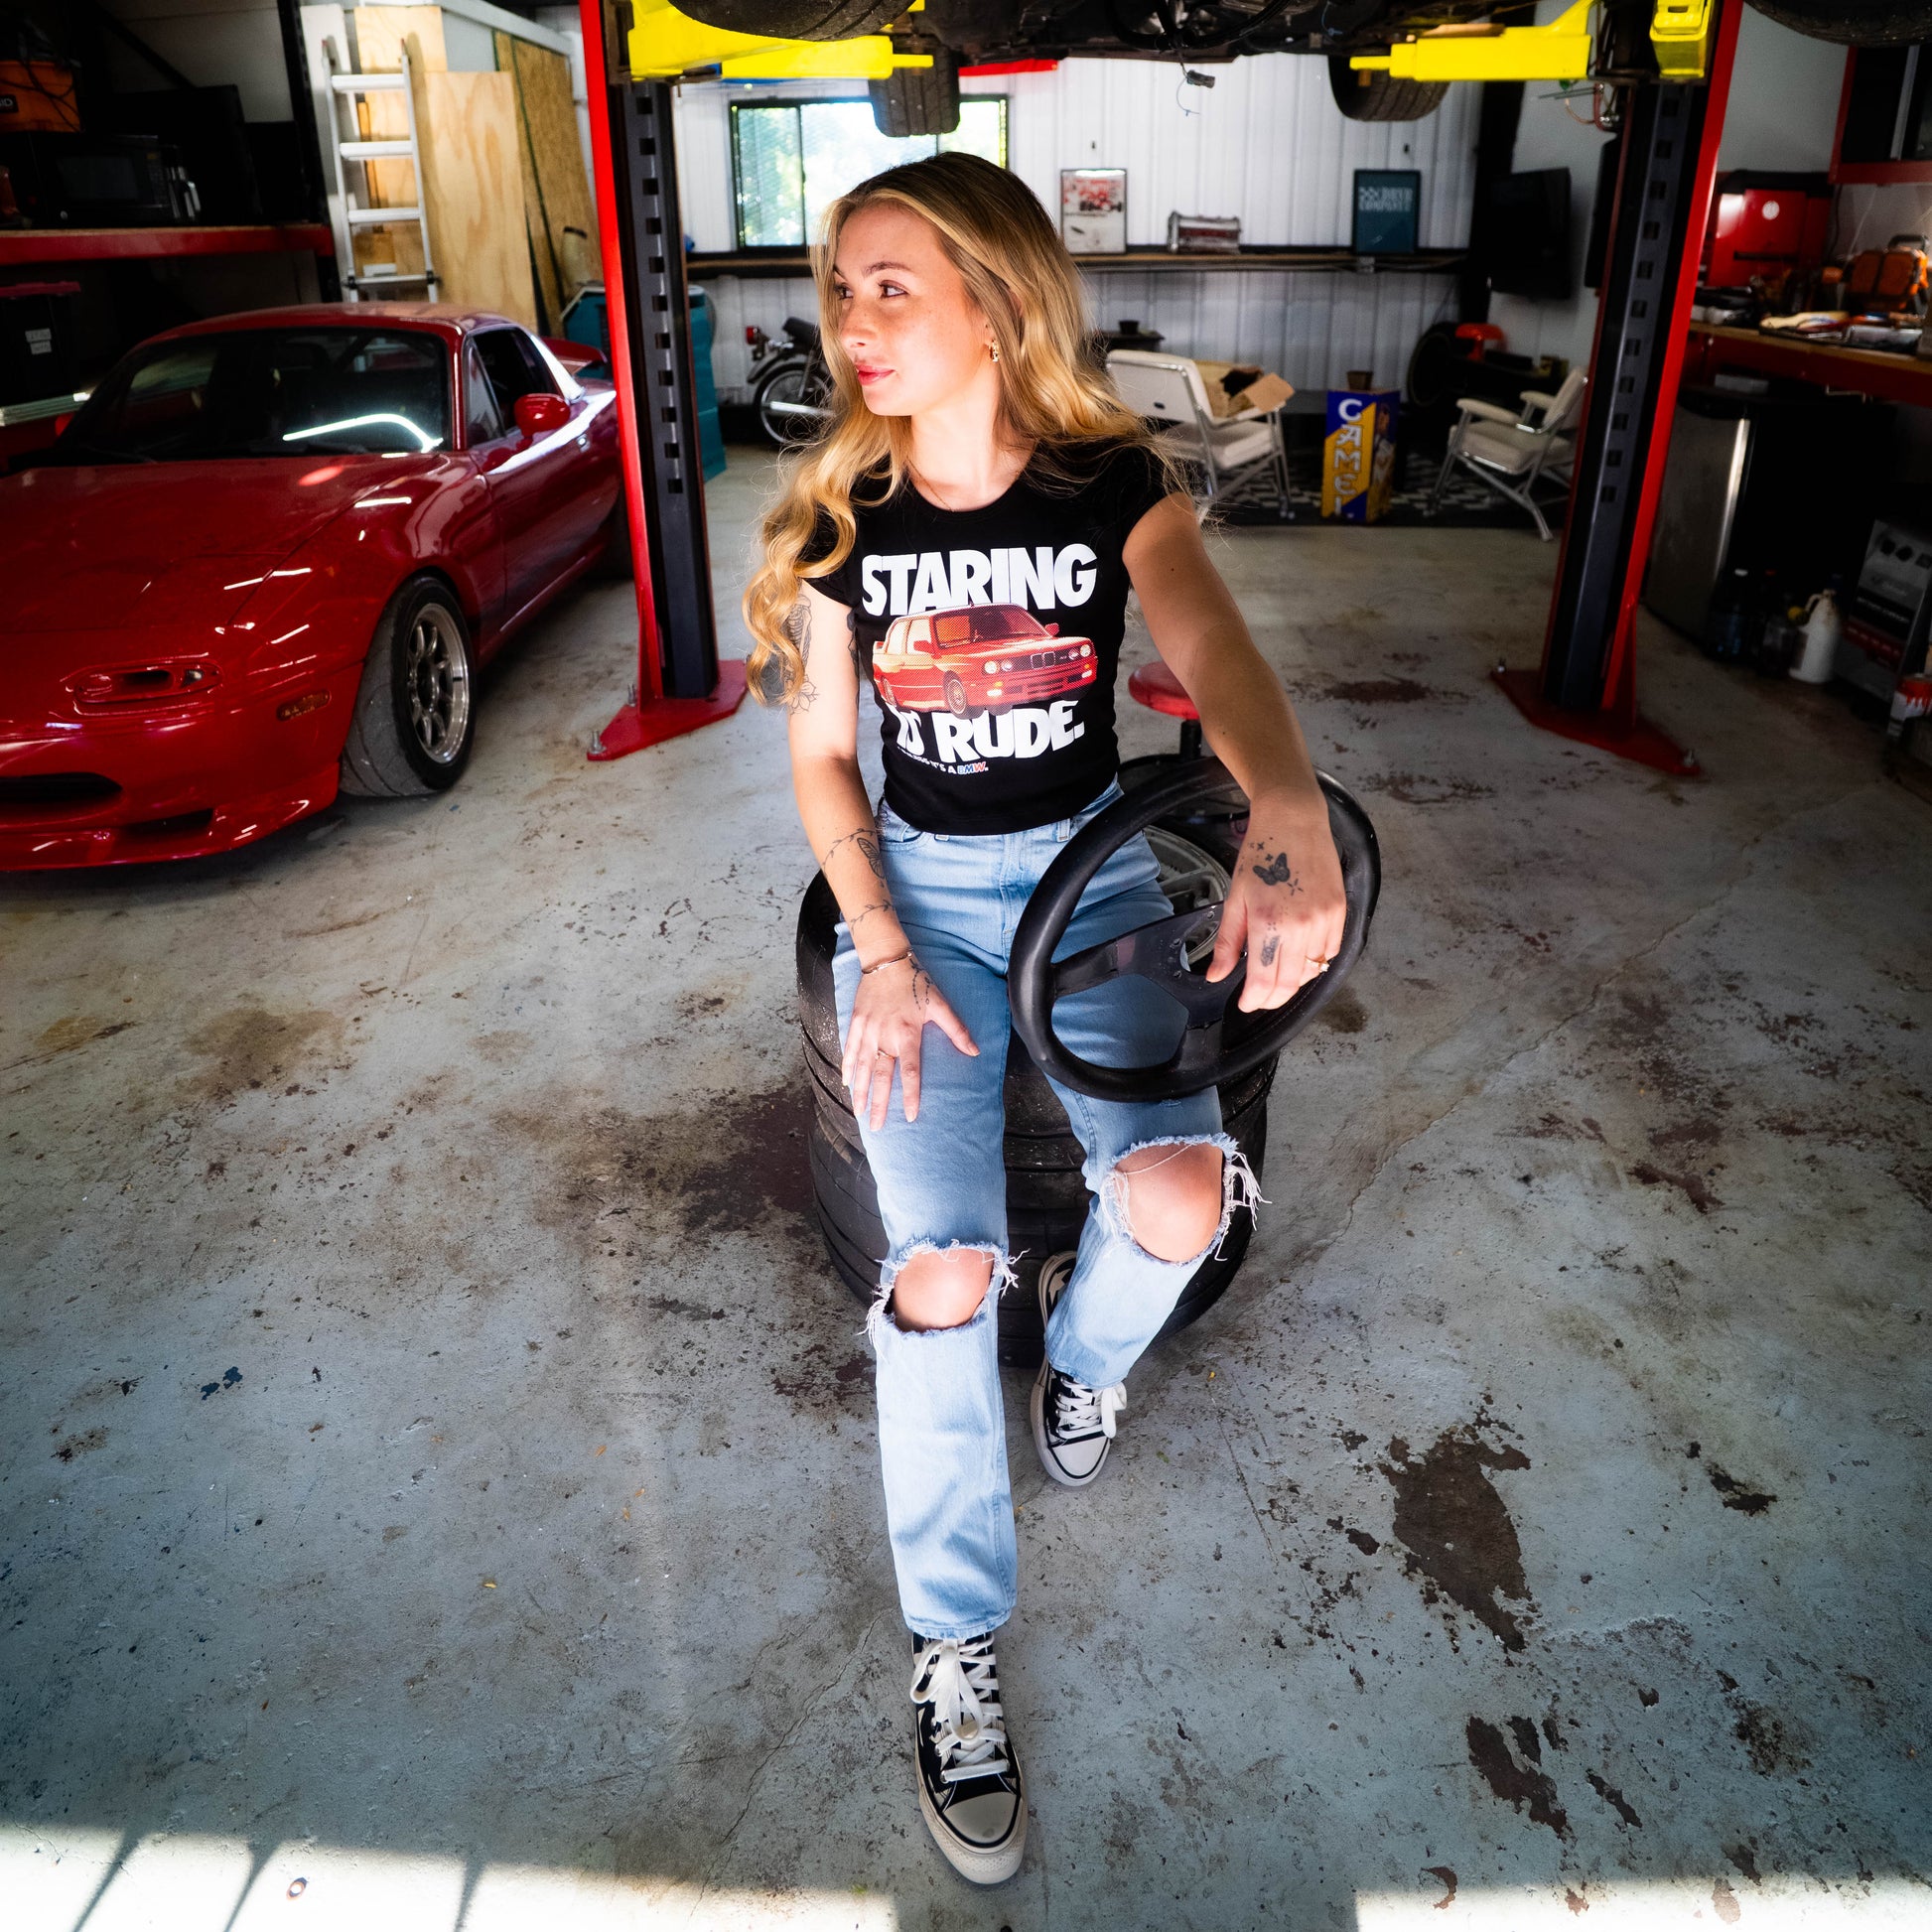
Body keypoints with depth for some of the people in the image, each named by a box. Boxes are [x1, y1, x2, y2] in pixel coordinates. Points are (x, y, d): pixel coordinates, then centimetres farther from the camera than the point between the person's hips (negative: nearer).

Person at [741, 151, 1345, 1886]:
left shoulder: (1117, 489, -5)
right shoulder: (839, 513, -1)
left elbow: (1217, 652, -23)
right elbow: (820, 753, 2)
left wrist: (1288, 806, -46)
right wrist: (882, 952, -11)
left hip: (1093, 865, 0)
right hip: (915, 885, 0)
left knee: (1180, 1197, -23)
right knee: (942, 1267, -18)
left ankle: (1085, 1351, 16)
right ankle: (957, 1648, 3)